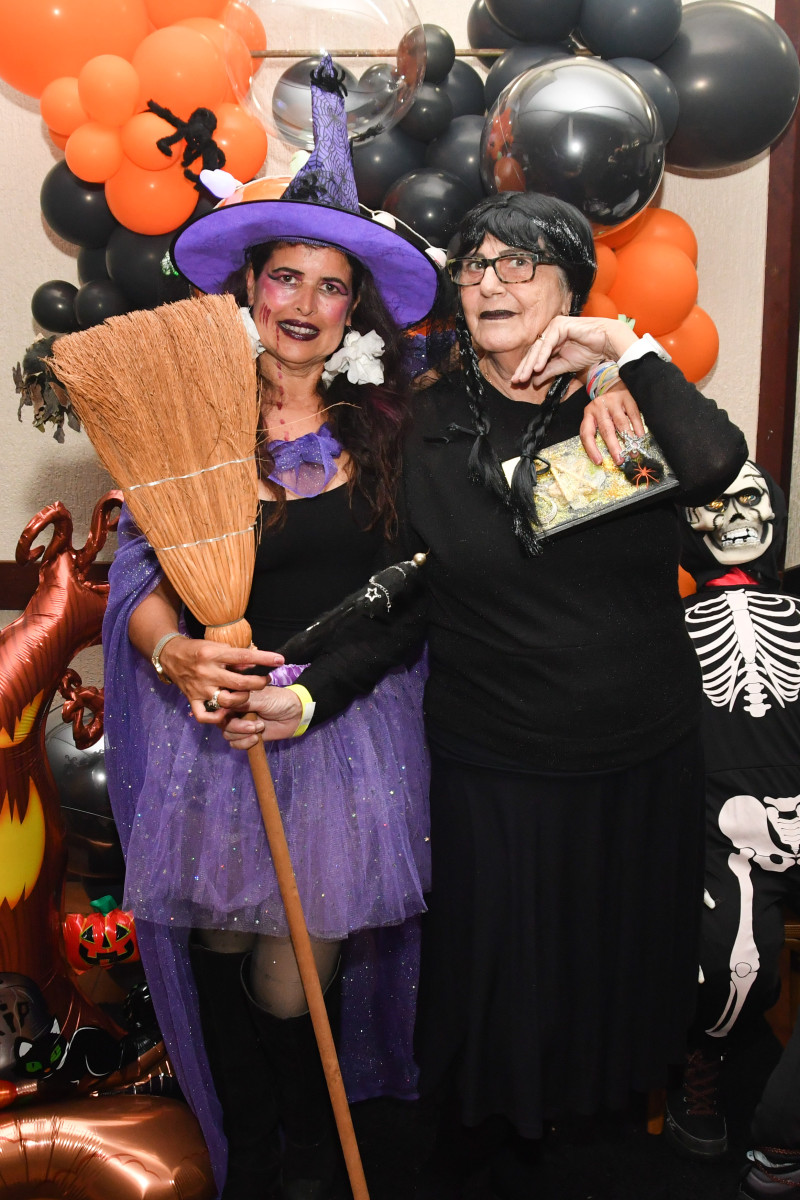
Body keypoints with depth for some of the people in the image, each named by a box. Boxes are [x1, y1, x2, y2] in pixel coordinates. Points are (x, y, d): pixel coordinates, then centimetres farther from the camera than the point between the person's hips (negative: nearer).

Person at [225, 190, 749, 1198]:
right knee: (507, 975, 14)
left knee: (626, 963, 22)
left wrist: (628, 350, -18)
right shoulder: (431, 429, -4)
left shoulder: (629, 406, -4)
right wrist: (306, 694, -16)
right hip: (493, 773, -1)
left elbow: (714, 466, -26)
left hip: (644, 766, 2)